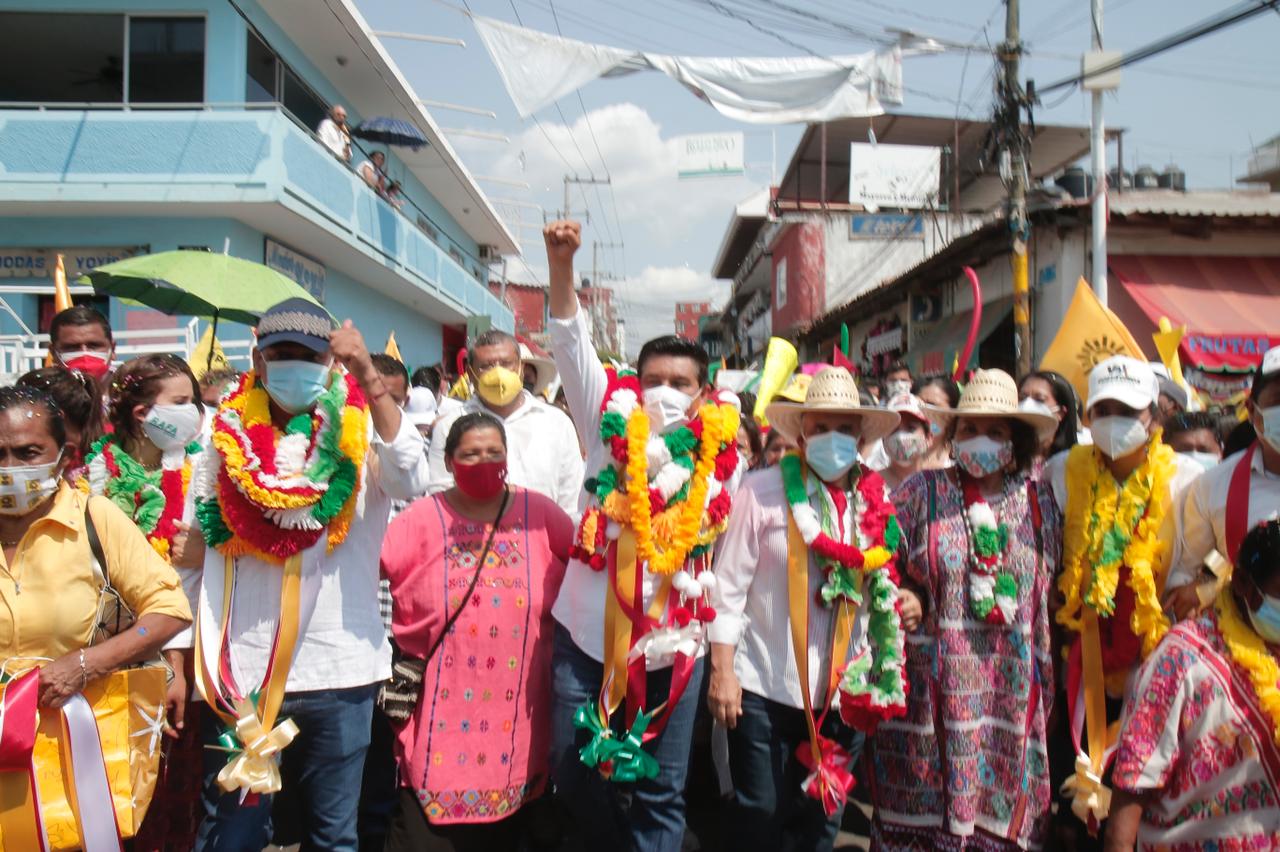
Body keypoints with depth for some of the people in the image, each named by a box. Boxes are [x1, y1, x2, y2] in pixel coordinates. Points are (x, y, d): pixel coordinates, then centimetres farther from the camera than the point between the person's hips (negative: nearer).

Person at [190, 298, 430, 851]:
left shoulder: (360, 433, 0)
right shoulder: (230, 434, 3)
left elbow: (412, 480, -22)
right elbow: (194, 554, 5)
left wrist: (368, 377, -26)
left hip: (340, 670, 0)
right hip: (241, 672, 1)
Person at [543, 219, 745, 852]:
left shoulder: (721, 456, 1)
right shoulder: (611, 425, -2)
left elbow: (728, 559, 7)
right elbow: (570, 344, -10)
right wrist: (561, 265, -23)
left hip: (673, 642, 0)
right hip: (588, 630, 0)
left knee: (660, 788, 9)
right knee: (574, 771, 9)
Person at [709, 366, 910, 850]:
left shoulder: (876, 502, 5)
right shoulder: (764, 491, -8)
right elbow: (728, 587, -8)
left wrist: (903, 604, -5)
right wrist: (722, 671, -11)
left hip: (847, 694, 4)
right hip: (766, 689, -4)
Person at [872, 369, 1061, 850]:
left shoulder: (1039, 503, 8)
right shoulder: (922, 493, 1)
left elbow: (1051, 594, 13)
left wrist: (1046, 679, 11)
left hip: (1011, 689, 2)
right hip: (932, 684, -2)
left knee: (1002, 810, 5)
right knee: (922, 813, 1)